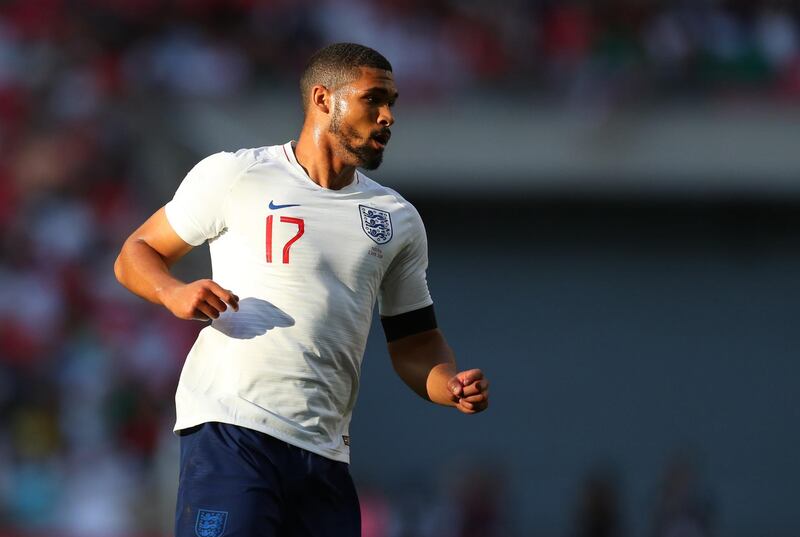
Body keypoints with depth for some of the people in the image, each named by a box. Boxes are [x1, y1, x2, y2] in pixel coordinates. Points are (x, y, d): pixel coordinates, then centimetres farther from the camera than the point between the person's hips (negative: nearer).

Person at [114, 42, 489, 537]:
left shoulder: (398, 218, 18)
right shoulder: (233, 175, 4)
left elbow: (415, 340, 20)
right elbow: (135, 255, 9)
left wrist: (452, 387, -2)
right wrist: (174, 293, -14)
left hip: (326, 455, 5)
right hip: (231, 427, -5)